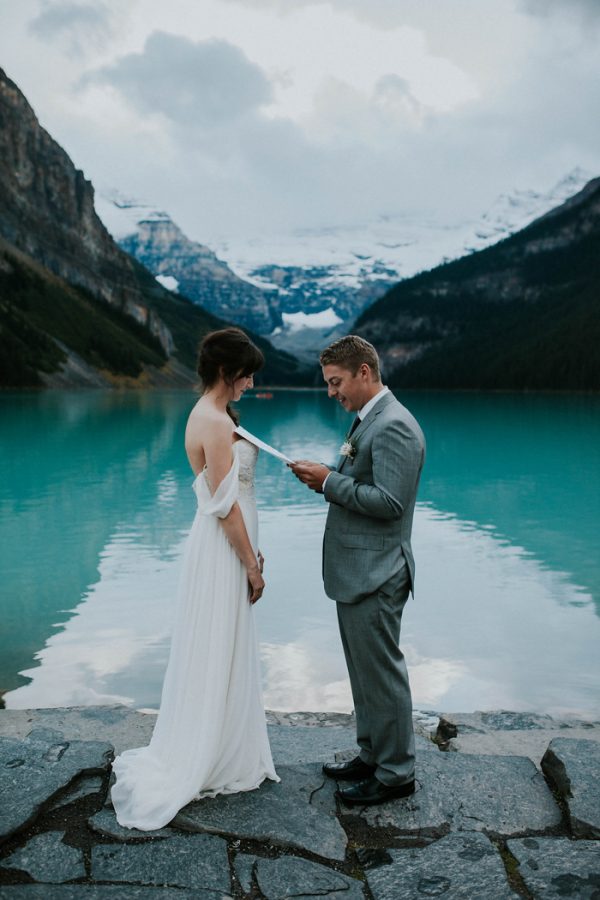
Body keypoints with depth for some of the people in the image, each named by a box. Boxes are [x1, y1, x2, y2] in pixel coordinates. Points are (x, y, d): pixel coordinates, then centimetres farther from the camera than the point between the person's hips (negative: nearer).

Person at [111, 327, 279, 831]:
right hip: (224, 550, -10)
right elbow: (225, 505, -22)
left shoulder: (210, 415, 11)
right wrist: (251, 564, -15)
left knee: (226, 653, 19)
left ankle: (225, 755, 34)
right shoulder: (216, 423, -21)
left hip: (226, 545, 10)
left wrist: (250, 553, 18)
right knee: (218, 656, 3)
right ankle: (215, 767, 19)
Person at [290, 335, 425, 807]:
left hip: (375, 575, -10)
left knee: (382, 674, 3)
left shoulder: (394, 426, -19)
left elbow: (390, 502, -25)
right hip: (356, 572, 10)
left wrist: (330, 480, -18)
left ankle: (396, 773, 18)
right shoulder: (369, 420, 14)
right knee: (365, 673, 19)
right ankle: (372, 755, 34)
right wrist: (326, 480, 3)